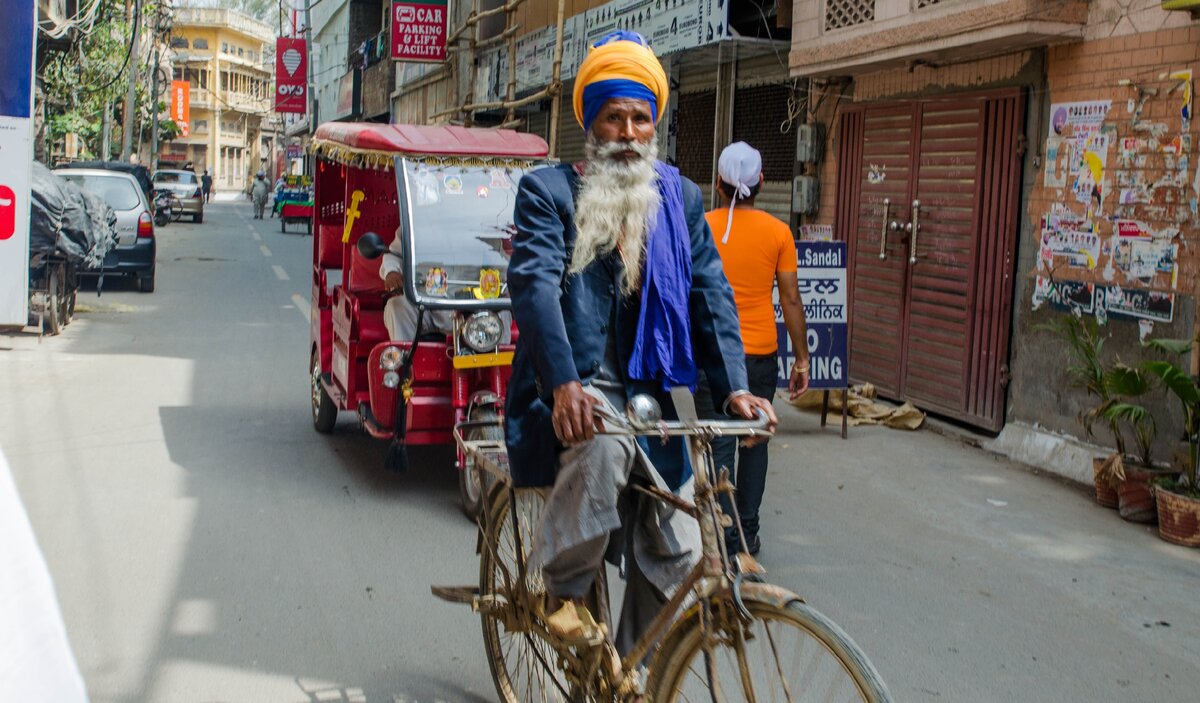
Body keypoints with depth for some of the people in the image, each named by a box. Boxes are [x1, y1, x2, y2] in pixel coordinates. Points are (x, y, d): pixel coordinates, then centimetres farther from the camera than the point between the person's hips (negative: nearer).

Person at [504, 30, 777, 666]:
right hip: (571, 390, -4)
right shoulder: (547, 191, -1)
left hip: (645, 392, 5)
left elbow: (710, 292, 5)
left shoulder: (681, 199, 12)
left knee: (674, 550, 0)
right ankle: (565, 593, -14)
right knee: (603, 443, -37)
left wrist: (734, 386, -11)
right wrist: (564, 385, -32)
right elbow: (535, 284, -15)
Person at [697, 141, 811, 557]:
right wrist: (802, 358, 5)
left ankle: (725, 539, 0)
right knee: (754, 442, 14)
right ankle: (748, 534, 20)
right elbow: (791, 299, -2)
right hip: (761, 354, 1)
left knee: (719, 447, 2)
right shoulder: (778, 232, -3)